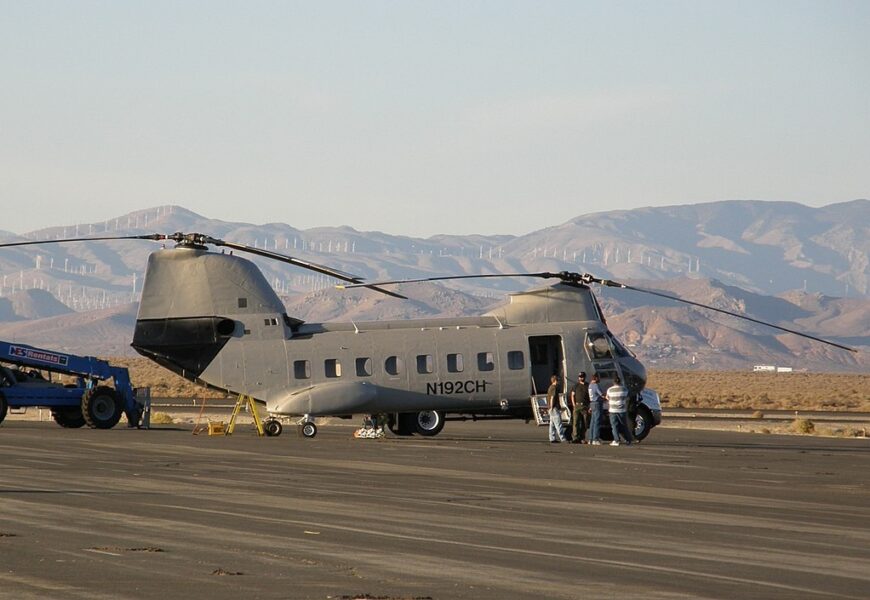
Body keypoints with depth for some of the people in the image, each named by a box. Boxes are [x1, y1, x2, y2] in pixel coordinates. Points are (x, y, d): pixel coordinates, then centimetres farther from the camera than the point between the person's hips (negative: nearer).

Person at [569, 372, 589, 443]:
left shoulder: (588, 386, 9)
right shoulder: (576, 385, 9)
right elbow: (572, 396, 9)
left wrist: (589, 406, 1)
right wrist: (574, 405, -3)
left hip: (585, 406, 1)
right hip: (577, 405, -1)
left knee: (584, 423, 2)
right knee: (575, 422, -10)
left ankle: (582, 438, 7)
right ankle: (575, 438, -13)